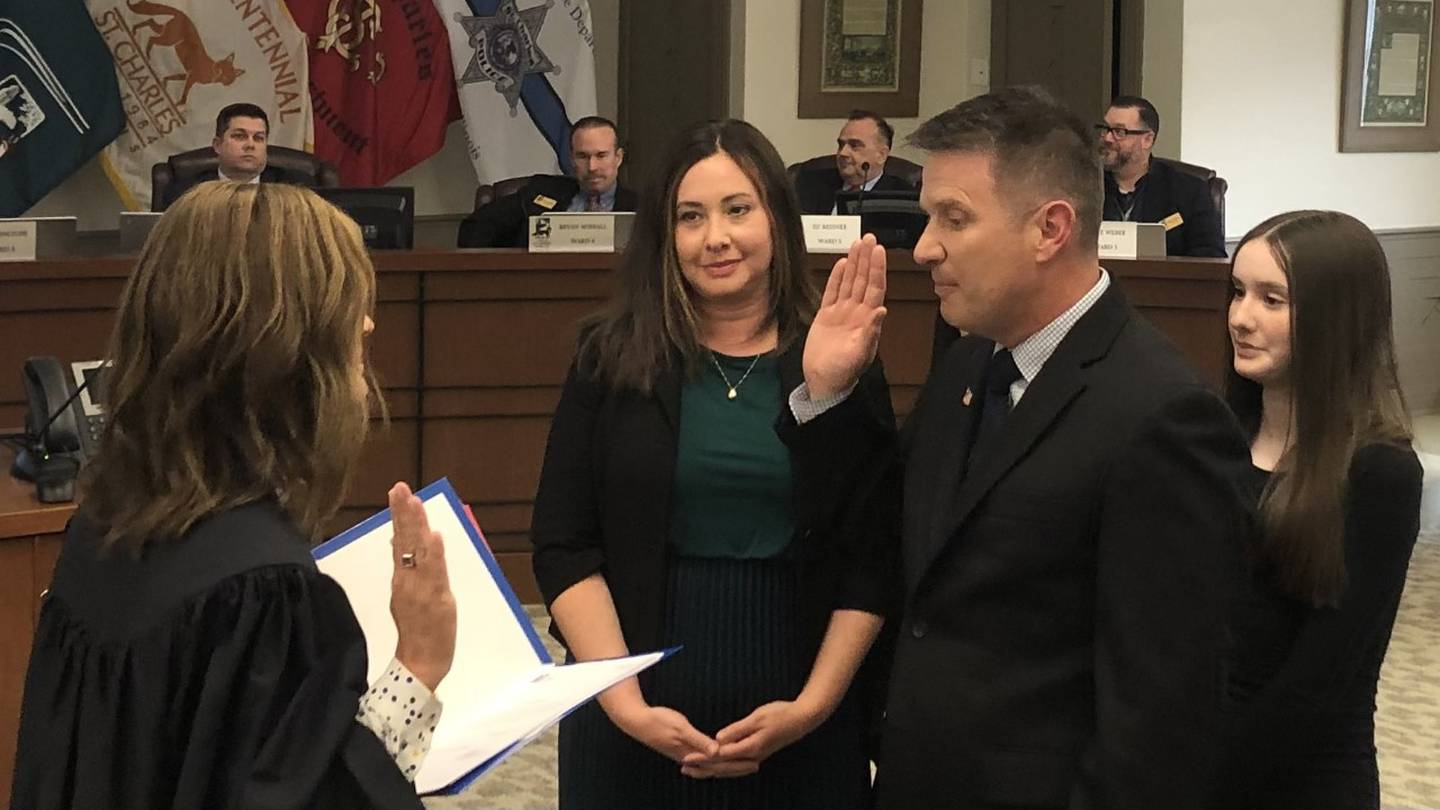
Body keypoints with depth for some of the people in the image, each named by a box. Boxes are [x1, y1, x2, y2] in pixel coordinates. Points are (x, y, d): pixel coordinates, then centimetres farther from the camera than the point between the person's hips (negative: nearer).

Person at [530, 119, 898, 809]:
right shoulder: (614, 358, 0)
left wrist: (813, 705, -11)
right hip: (635, 725, 0)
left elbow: (874, 560, -1)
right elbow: (563, 546, -4)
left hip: (800, 725, 0)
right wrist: (627, 703, -13)